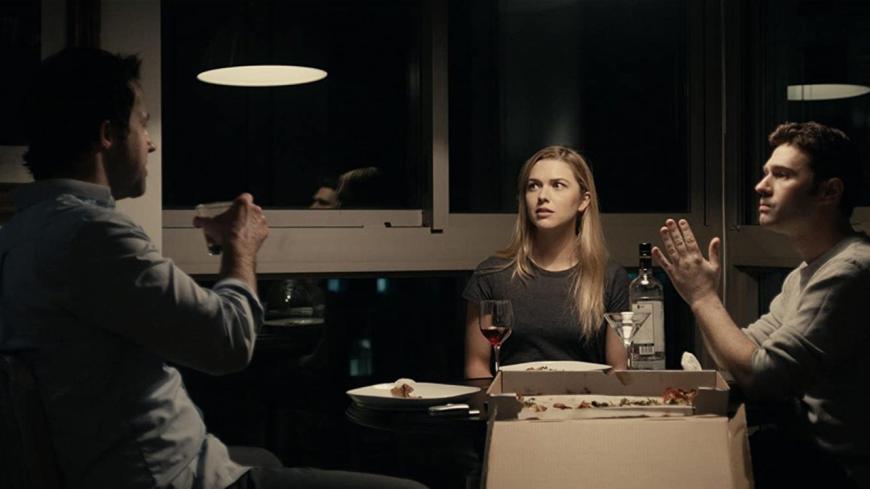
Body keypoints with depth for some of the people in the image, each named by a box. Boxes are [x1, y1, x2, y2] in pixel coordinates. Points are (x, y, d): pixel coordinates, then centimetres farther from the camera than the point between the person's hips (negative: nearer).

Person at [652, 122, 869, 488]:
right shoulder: (805, 273, 12)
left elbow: (758, 377, -23)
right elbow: (744, 354, 10)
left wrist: (704, 296, -12)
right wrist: (701, 295, -3)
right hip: (815, 452, 8)